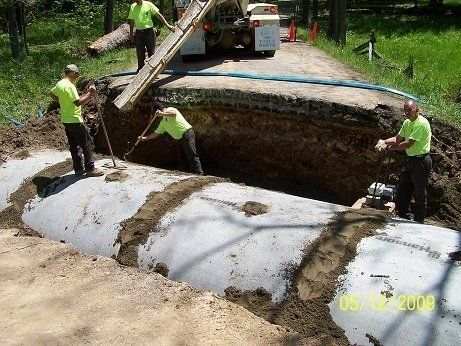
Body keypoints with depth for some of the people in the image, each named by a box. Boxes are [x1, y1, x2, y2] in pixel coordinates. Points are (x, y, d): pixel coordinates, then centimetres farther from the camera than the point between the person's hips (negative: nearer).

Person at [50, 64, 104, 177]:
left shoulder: (59, 84, 10)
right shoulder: (69, 86, -20)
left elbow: (52, 94, 28)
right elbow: (78, 102, -27)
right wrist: (90, 93, -23)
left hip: (66, 120, 10)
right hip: (75, 120, -10)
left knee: (74, 145, 14)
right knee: (86, 144, -1)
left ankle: (78, 169, 20)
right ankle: (90, 169, 3)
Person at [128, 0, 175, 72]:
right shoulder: (133, 7, 6)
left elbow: (158, 15, -7)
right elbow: (131, 21, 13)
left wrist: (167, 25, -15)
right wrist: (131, 33, 9)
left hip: (149, 31, -3)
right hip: (138, 33, 3)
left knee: (151, 52, 2)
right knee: (140, 54, 7)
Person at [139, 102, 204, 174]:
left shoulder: (169, 109, -3)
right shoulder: (163, 123, 21)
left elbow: (173, 113, -27)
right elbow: (156, 133, 26)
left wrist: (161, 113, -25)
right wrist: (144, 138, 25)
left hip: (187, 134, -10)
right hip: (181, 139, 10)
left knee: (192, 155, -15)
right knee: (180, 157, 12)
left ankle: (199, 173, -18)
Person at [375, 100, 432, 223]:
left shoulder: (421, 123, -21)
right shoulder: (407, 122, 9)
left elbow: (408, 144, -25)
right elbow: (398, 138, 10)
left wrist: (388, 147, -18)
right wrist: (383, 141, -8)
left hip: (421, 161, -10)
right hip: (411, 160, 10)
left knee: (420, 194, 3)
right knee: (402, 191, 15)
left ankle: (418, 223, 16)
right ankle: (405, 219, 28)